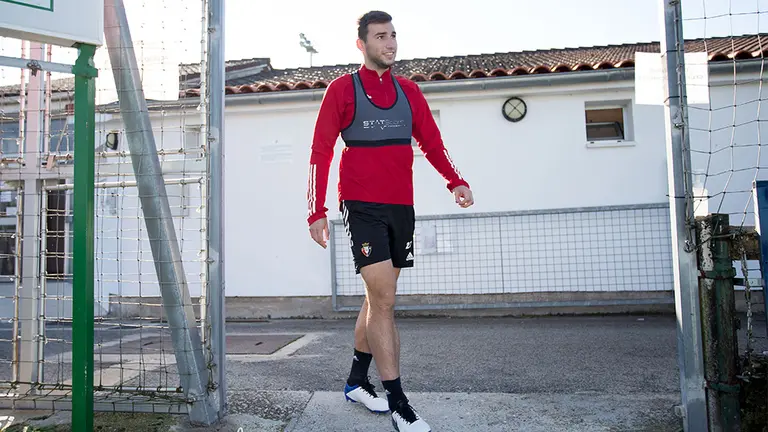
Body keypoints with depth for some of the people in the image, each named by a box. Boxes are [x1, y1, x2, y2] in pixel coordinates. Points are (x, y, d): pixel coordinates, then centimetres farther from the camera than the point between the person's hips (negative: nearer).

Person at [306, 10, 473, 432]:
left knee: (378, 298, 12)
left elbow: (431, 143, 14)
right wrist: (316, 212, -9)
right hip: (362, 205, -5)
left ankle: (357, 381, 29)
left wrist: (455, 180, -4)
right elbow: (320, 152, -1)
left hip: (401, 206, 5)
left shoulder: (409, 90, 14)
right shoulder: (341, 89, 2)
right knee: (383, 298, -12)